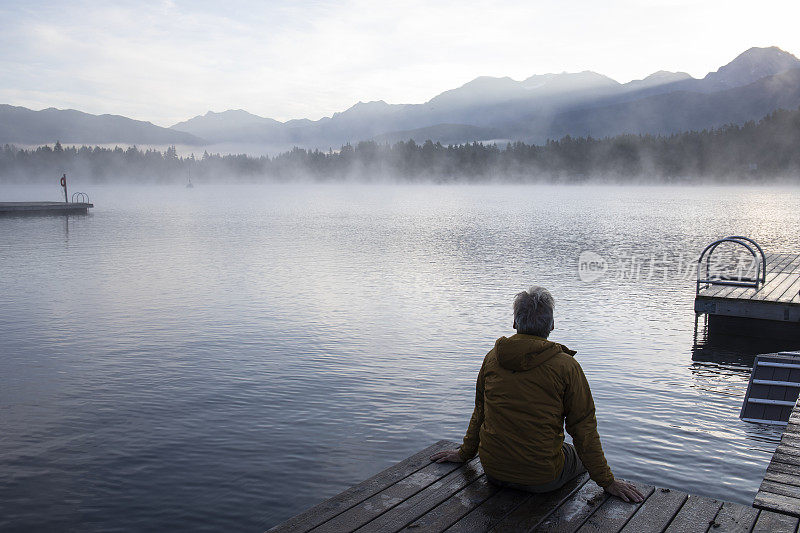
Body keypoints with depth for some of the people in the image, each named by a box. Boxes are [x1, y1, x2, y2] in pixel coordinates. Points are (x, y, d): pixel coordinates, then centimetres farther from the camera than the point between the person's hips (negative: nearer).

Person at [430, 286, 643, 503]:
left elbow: (479, 412, 10)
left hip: (493, 471, 5)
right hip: (542, 479, -5)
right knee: (581, 457, 27)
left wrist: (464, 454, 24)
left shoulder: (492, 357, -2)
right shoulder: (566, 366, -14)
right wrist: (607, 482, 2)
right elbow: (584, 429, -9)